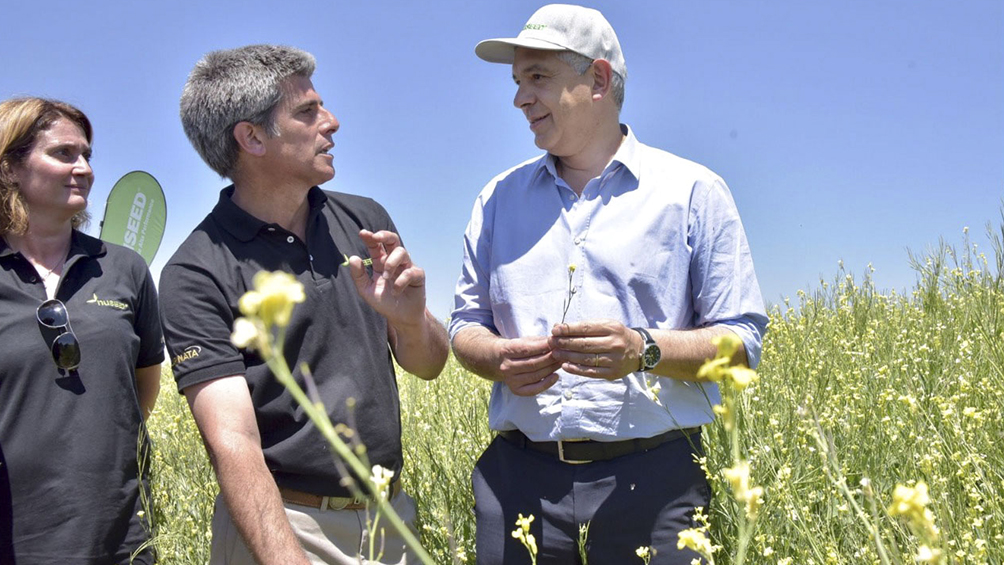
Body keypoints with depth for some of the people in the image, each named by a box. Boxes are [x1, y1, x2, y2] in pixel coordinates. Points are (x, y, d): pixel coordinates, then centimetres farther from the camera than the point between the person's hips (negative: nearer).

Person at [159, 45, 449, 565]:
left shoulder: (365, 220, 2)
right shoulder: (196, 276, -14)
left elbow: (429, 365, 3)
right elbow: (233, 443, -22)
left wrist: (411, 319, -19)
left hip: (392, 515, 6)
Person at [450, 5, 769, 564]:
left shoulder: (694, 192, 2)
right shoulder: (500, 198, 13)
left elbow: (742, 340, 0)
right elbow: (467, 325, 17)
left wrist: (644, 351, -18)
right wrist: (498, 359, -6)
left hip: (650, 478, -2)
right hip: (518, 476, 3)